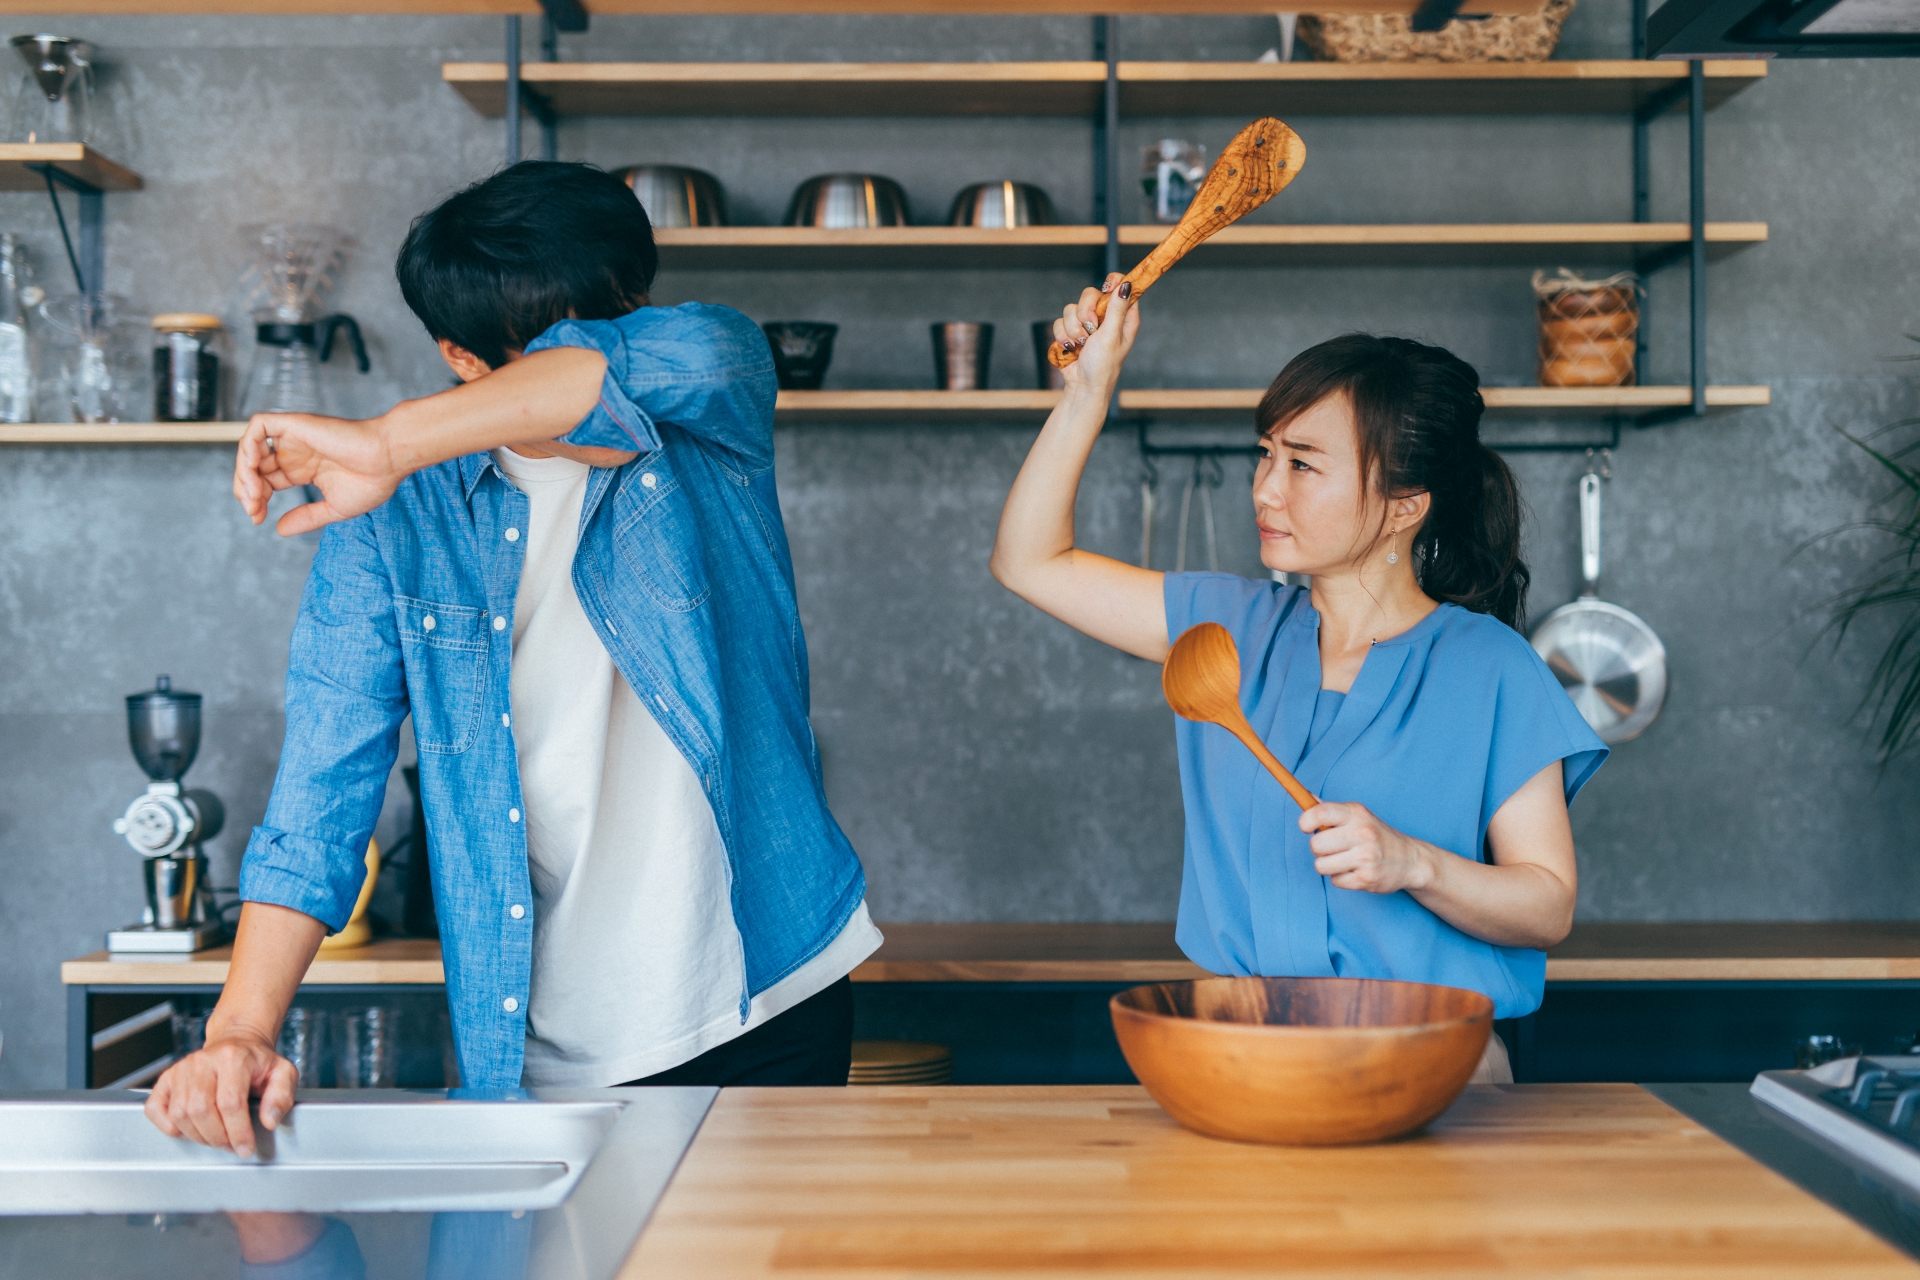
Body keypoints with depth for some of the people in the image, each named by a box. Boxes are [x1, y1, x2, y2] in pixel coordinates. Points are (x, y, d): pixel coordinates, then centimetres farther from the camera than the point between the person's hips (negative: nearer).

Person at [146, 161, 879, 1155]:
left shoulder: (711, 434, -6)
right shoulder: (394, 513, -4)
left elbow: (695, 353, -31)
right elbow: (321, 785, -7)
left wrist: (389, 441, -36)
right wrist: (240, 1028, -19)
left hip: (770, 1006, 0)